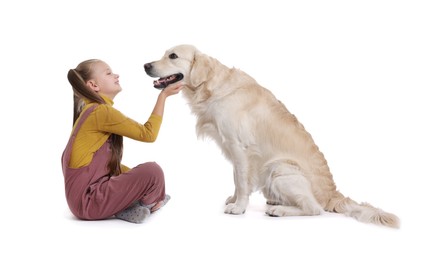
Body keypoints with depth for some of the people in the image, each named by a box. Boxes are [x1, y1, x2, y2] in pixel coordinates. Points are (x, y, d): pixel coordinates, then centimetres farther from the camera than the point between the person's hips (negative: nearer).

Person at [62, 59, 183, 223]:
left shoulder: (91, 111, 15)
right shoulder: (101, 111, -16)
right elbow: (148, 134, -15)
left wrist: (138, 177, 10)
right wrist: (163, 95, -9)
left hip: (94, 189, 10)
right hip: (88, 199, -10)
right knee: (152, 171, -23)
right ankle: (148, 203, 6)